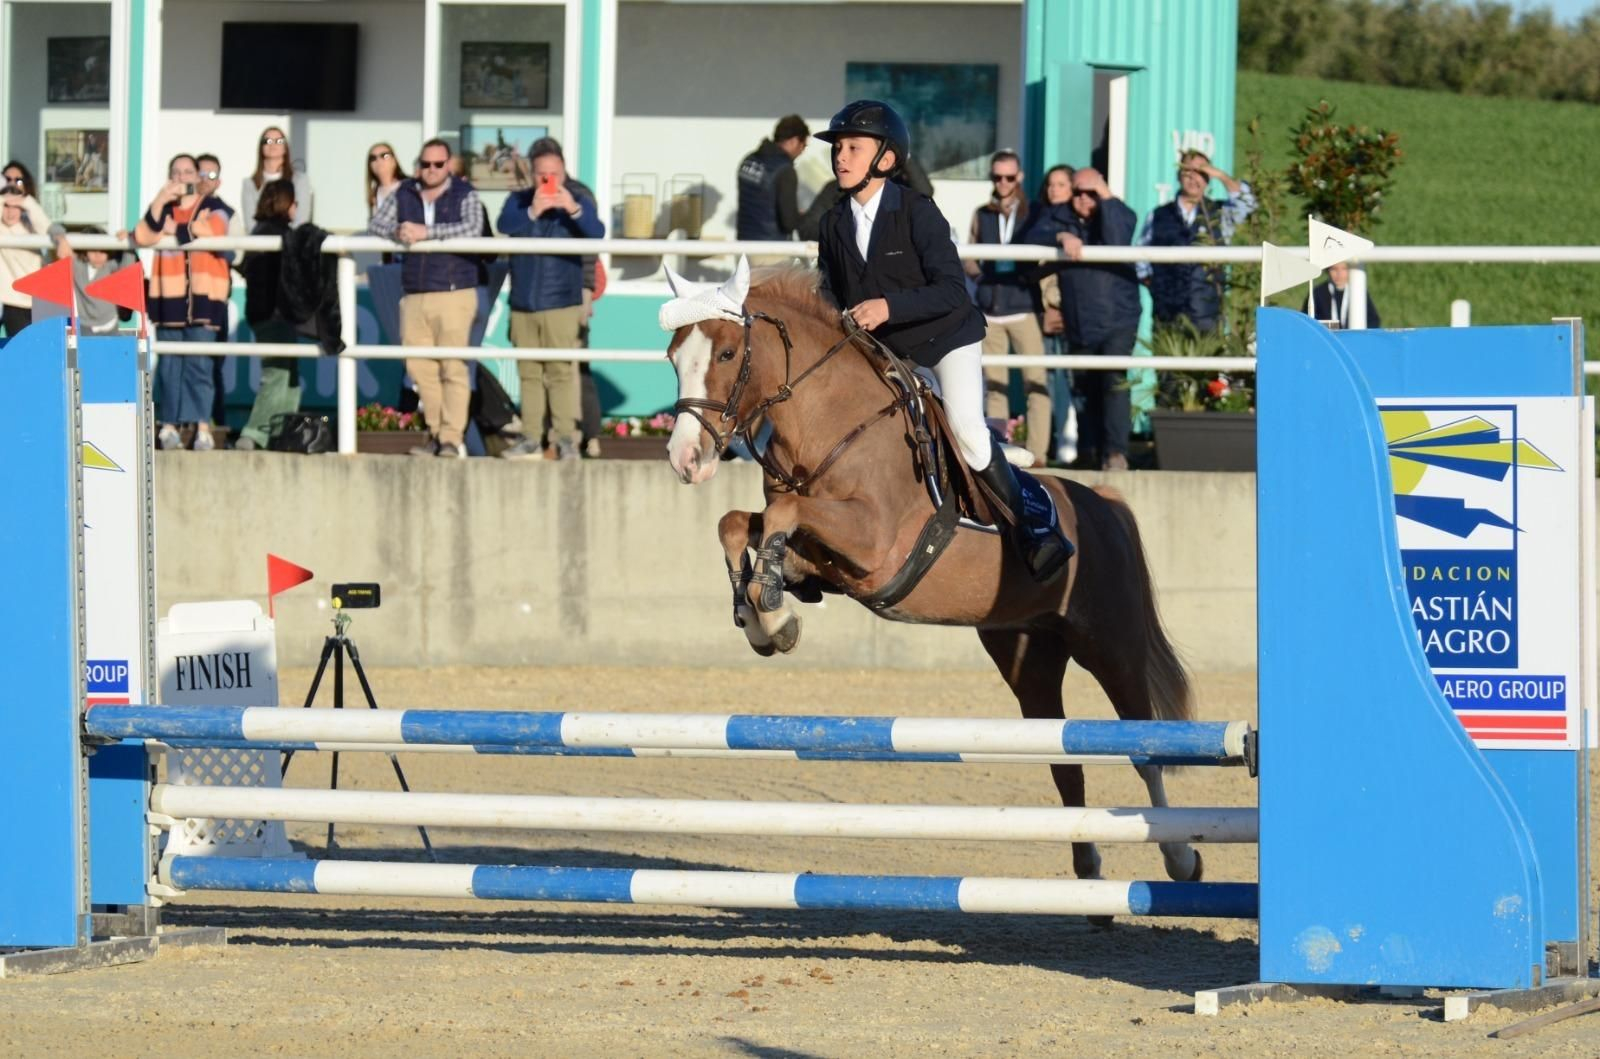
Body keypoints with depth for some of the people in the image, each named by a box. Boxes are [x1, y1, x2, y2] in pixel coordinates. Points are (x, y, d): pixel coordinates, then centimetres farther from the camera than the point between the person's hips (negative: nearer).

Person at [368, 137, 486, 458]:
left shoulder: (465, 195, 1)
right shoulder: (404, 194, 13)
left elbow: (472, 228, -16)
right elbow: (376, 224, 8)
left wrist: (425, 232, -23)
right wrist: (397, 232, -15)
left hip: (454, 293, -4)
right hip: (414, 296, 4)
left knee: (453, 368, -8)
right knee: (418, 366, 3)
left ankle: (452, 438, -7)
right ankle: (435, 433, 13)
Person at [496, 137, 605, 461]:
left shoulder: (577, 200, 1)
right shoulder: (519, 201, 6)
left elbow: (597, 234, -15)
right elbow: (504, 225, -12)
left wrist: (574, 210, -33)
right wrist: (532, 212, -31)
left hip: (561, 302, -3)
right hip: (523, 302, 3)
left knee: (561, 371, -8)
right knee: (529, 372, 5)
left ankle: (566, 439, -6)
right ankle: (531, 439, 9)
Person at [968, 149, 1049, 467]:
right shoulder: (982, 215, 12)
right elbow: (969, 260, 16)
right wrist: (983, 272, -4)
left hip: (1024, 308, -3)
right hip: (990, 311, 3)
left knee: (1036, 383, -8)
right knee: (994, 386, 5)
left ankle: (1037, 453, -9)